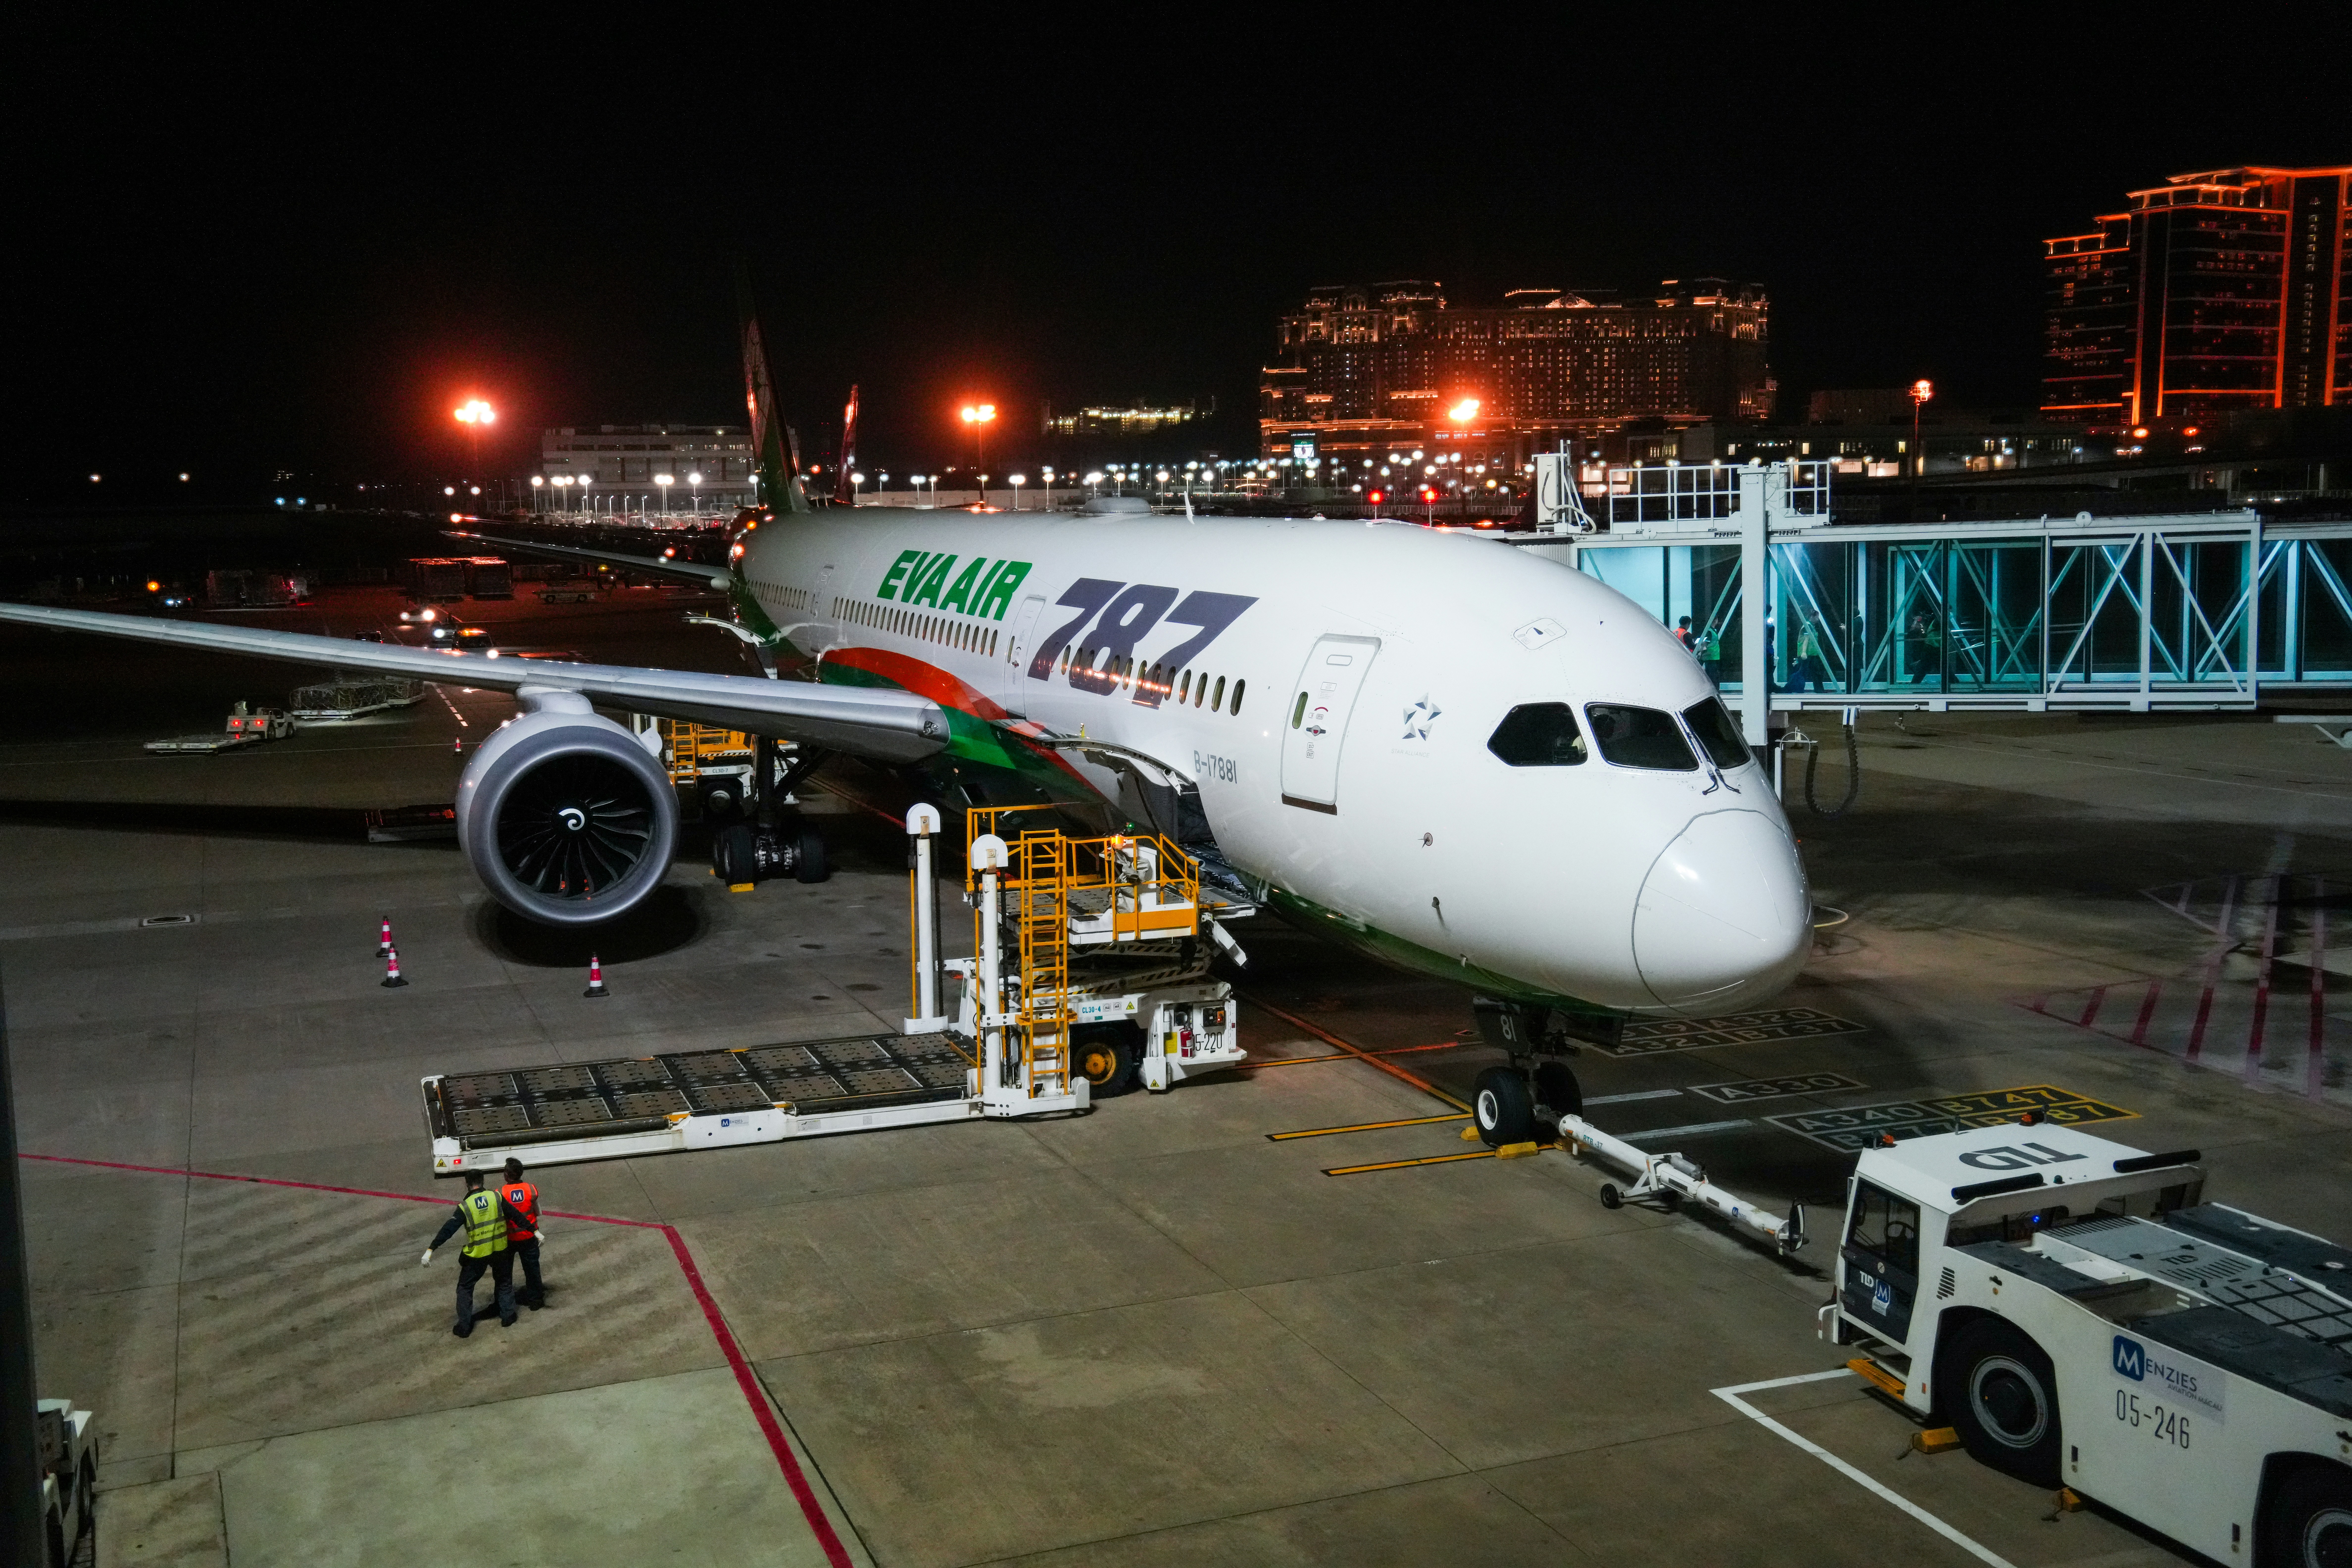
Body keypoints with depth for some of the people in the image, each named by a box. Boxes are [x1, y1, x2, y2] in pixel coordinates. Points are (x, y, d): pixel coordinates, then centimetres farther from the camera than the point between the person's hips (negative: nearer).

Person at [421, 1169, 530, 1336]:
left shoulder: (465, 1207, -14)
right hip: (499, 1251, 2)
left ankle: (464, 1327, 14)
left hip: (476, 1255, -2)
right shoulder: (497, 1198, -8)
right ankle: (507, 1317, 27)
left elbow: (448, 1230, -17)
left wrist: (431, 1250, -16)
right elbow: (516, 1216, -3)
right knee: (505, 1283, 25)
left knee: (465, 1288, 15)